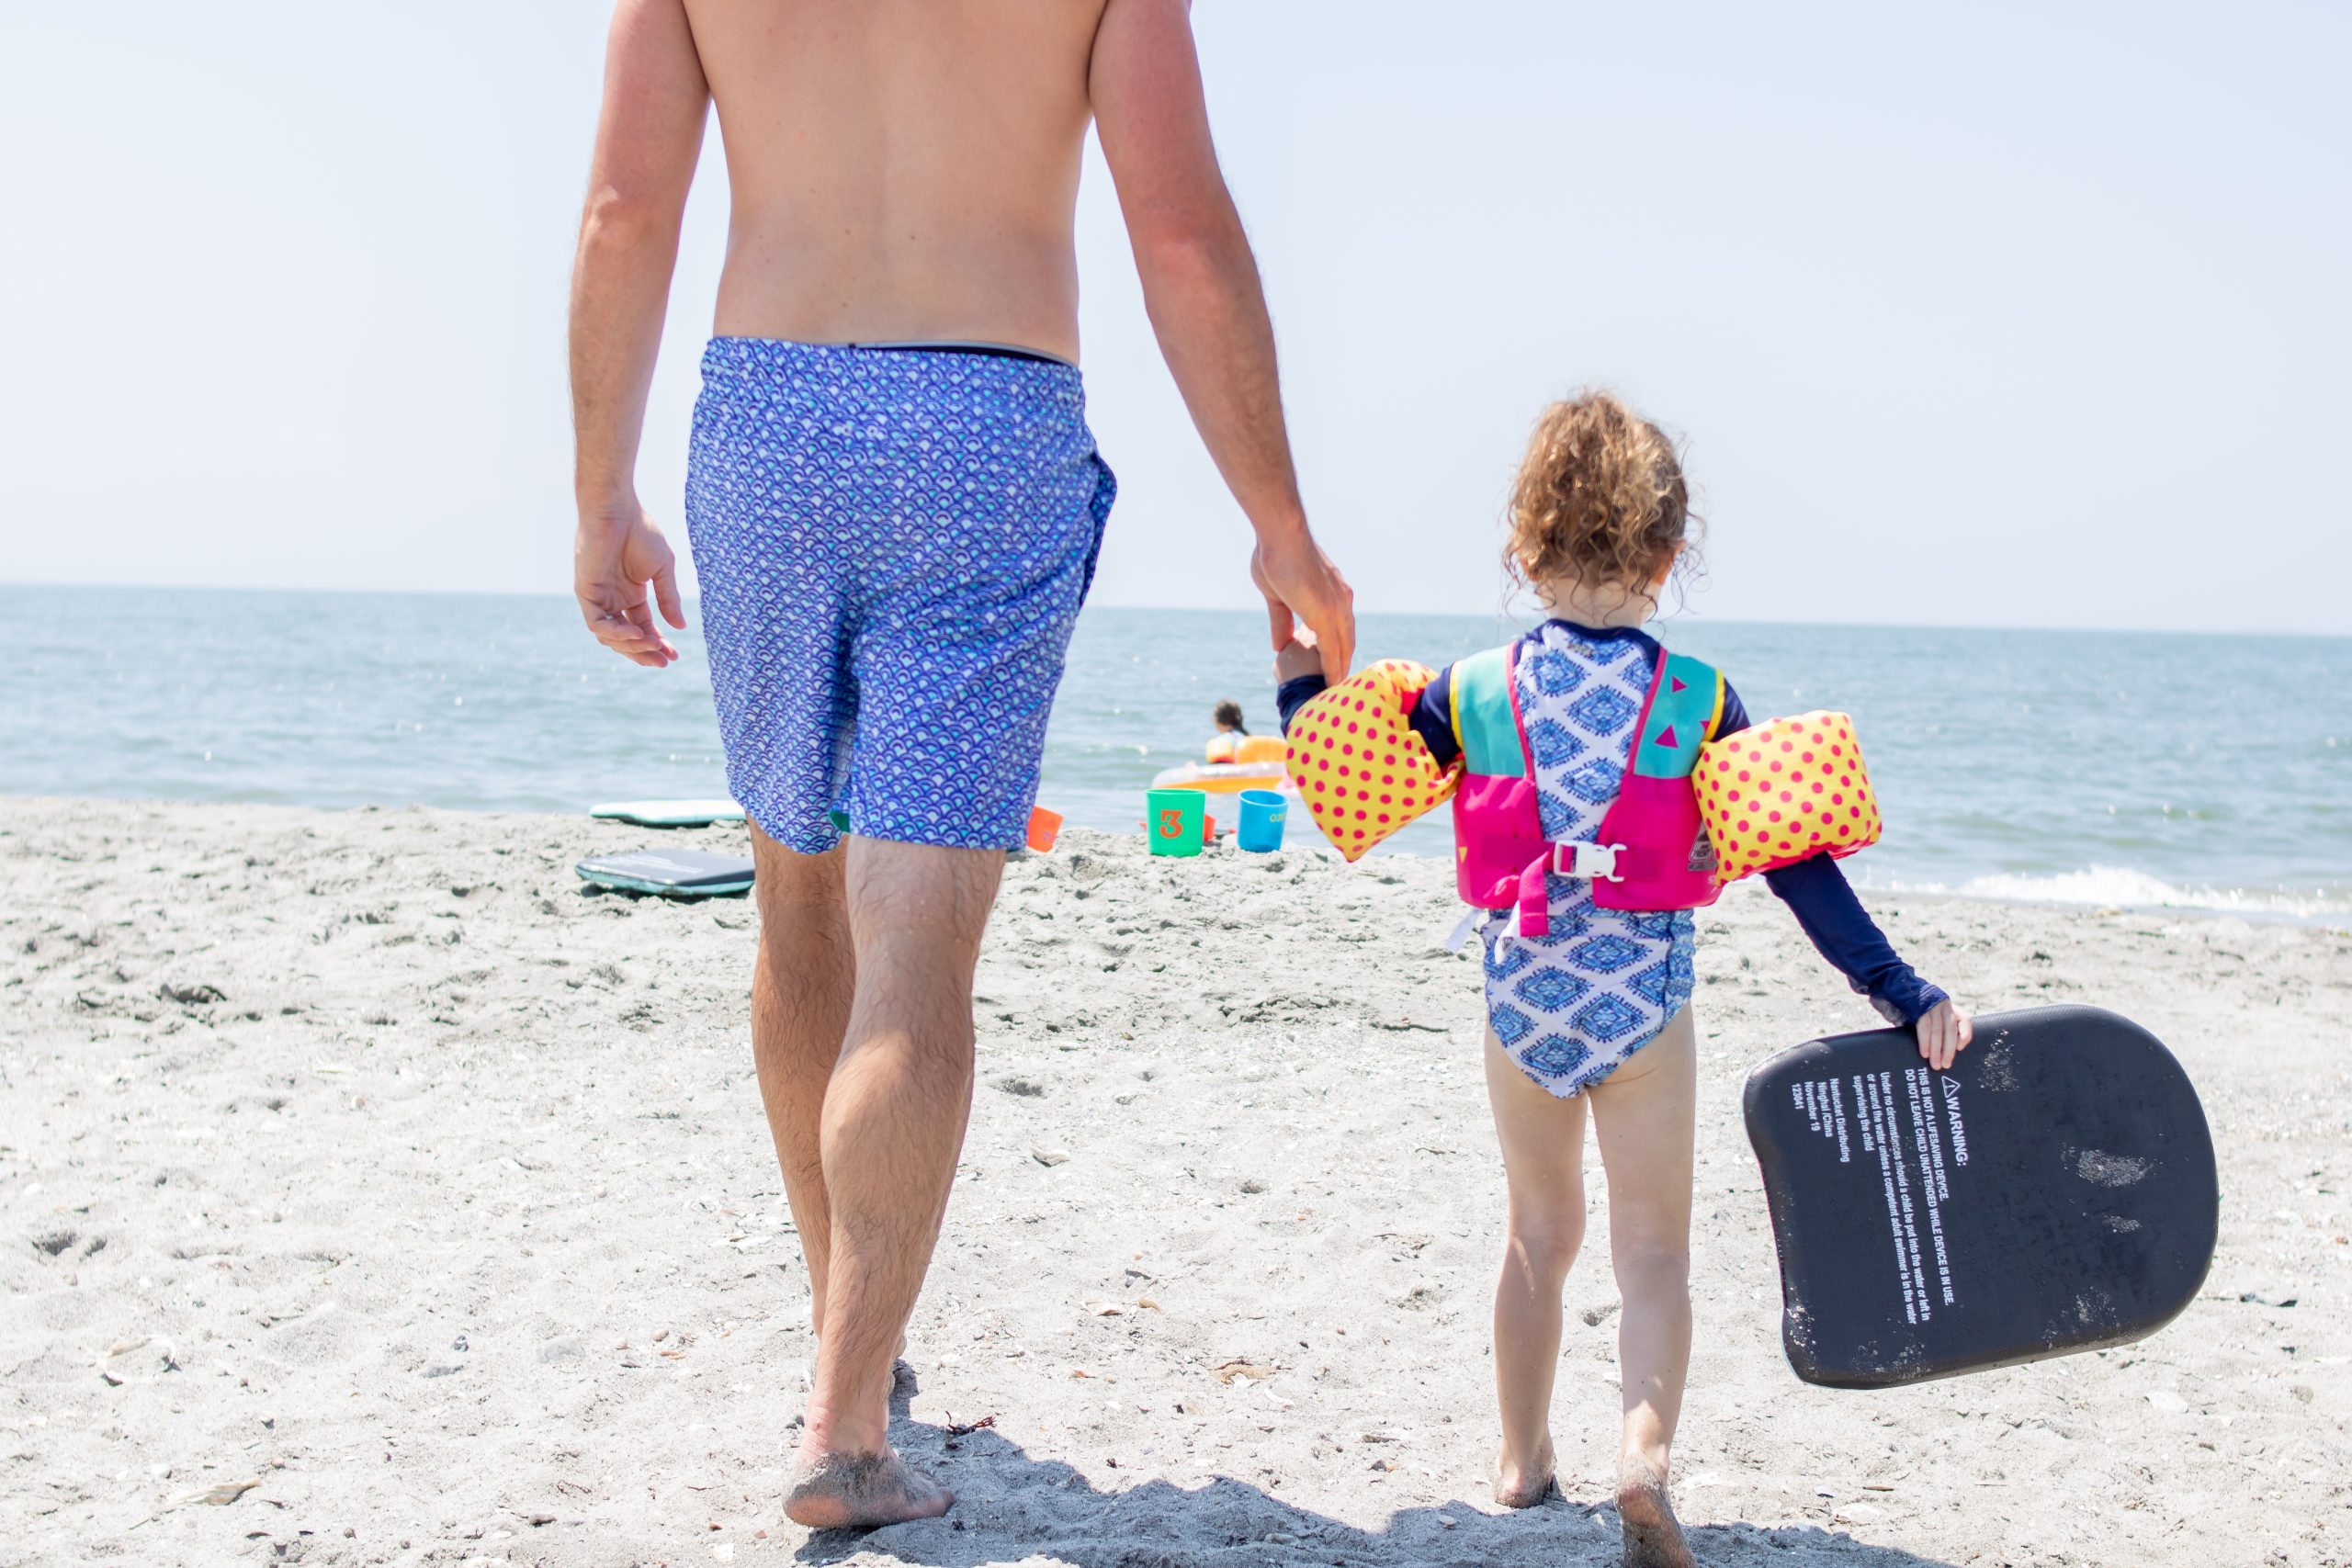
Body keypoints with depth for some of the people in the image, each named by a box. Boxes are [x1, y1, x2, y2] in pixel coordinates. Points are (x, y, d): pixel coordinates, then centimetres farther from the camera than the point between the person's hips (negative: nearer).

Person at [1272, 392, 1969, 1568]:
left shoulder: (1472, 694, -2)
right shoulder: (1699, 700, -6)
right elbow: (1797, 864, -9)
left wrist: (1300, 684, 18)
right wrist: (1902, 996, -7)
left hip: (1522, 1006, 2)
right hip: (1646, 1012, -2)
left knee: (1540, 1232, 20)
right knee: (1653, 1251, 5)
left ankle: (1523, 1459, 29)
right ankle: (1645, 1455, -17)